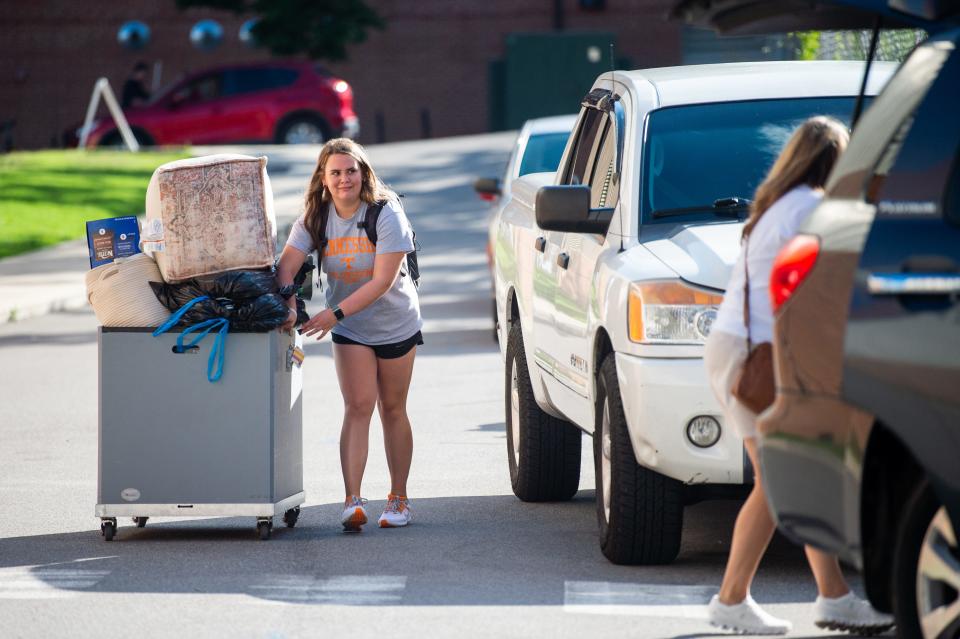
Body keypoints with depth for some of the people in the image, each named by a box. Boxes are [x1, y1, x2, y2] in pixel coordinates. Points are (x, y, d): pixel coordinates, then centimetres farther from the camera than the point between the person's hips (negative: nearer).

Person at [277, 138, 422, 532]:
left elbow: (382, 281, -25)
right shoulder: (315, 218, -8)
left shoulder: (386, 214, -20)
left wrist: (335, 314, -30)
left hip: (396, 325, -2)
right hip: (349, 329, 2)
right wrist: (288, 307, -35)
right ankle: (352, 500, -21)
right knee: (357, 407, -11)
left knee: (392, 410, 6)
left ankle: (398, 498, 17)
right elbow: (287, 266, -17)